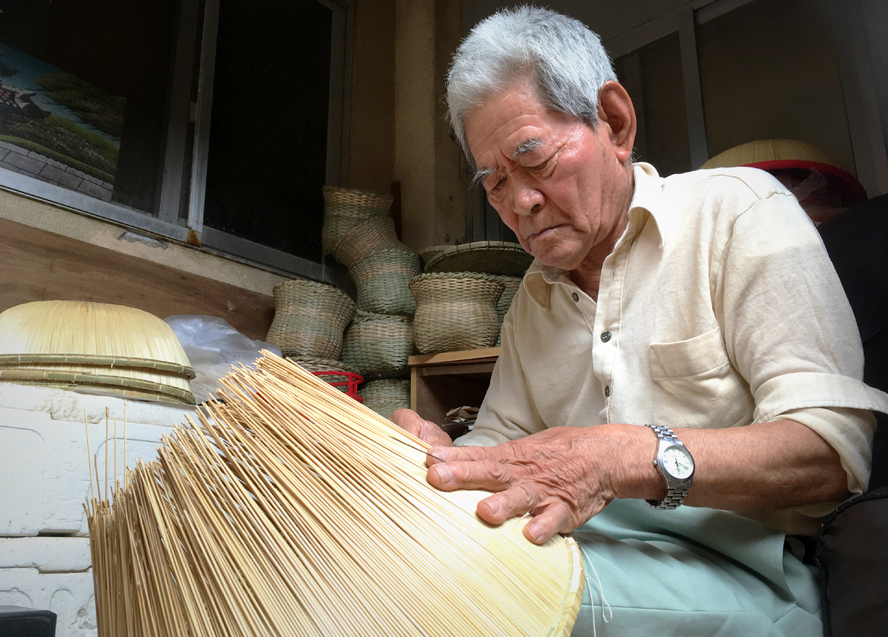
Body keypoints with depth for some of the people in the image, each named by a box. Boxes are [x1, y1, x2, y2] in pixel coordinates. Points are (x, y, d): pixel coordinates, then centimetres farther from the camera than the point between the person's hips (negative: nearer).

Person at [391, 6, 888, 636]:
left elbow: (832, 450, -13)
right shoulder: (532, 298, 17)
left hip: (738, 571, -4)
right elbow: (501, 438, 16)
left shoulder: (738, 209, -3)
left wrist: (632, 457, -30)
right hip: (576, 542, 5)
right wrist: (447, 458, -8)